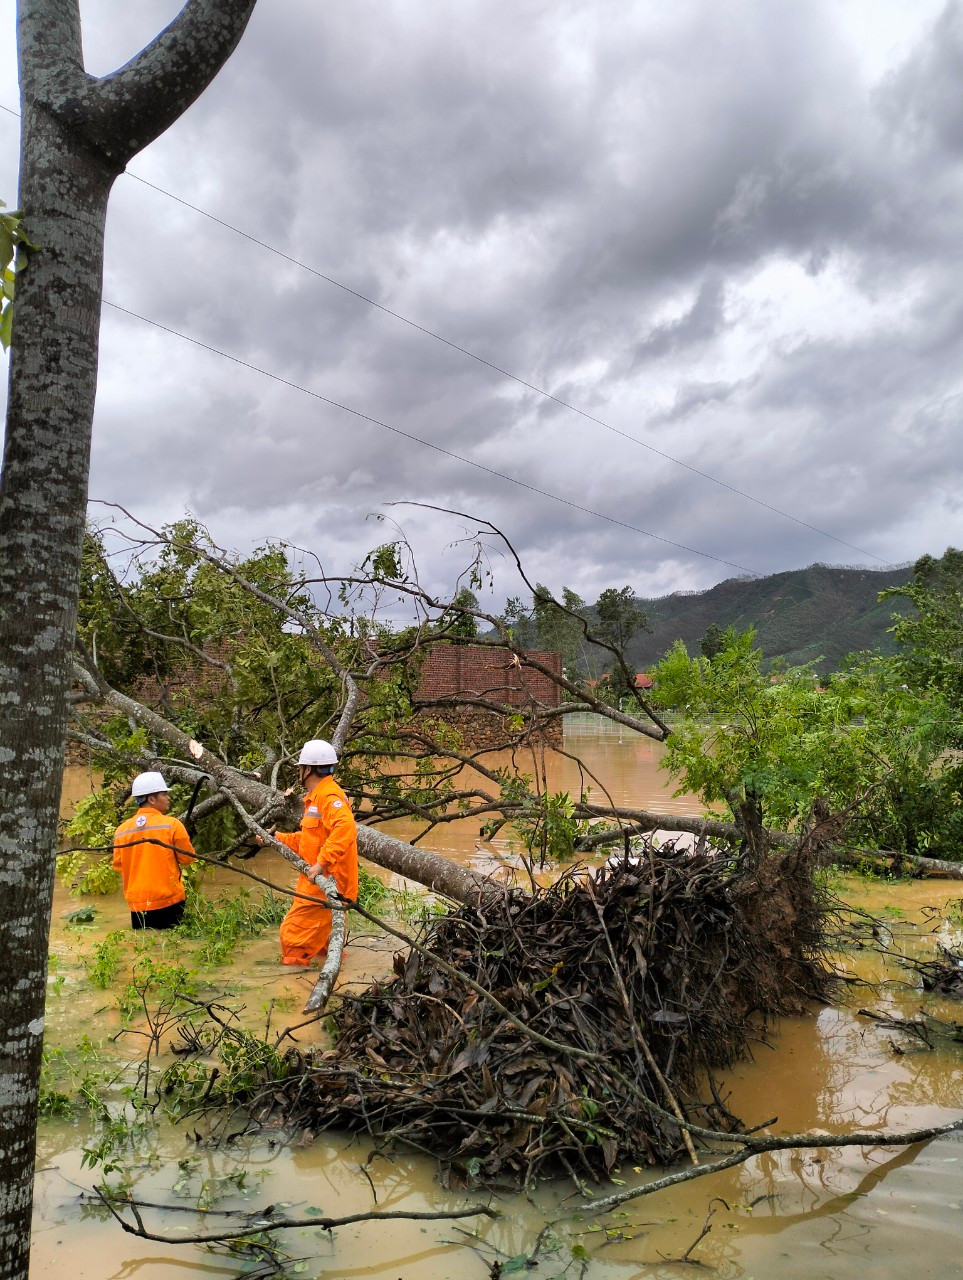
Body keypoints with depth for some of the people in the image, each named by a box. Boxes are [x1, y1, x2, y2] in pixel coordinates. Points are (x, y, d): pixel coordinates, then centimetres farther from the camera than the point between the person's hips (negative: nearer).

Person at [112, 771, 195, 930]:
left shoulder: (122, 829, 0)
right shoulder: (172, 824, -11)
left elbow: (118, 865, 9)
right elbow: (187, 858, -4)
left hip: (137, 904, 4)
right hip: (169, 900, -4)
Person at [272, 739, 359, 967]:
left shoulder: (329, 796, -17)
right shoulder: (316, 796, 19)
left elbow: (344, 829, -33)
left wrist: (322, 862, -33)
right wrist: (278, 838, 24)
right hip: (318, 880, 11)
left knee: (294, 934, -6)